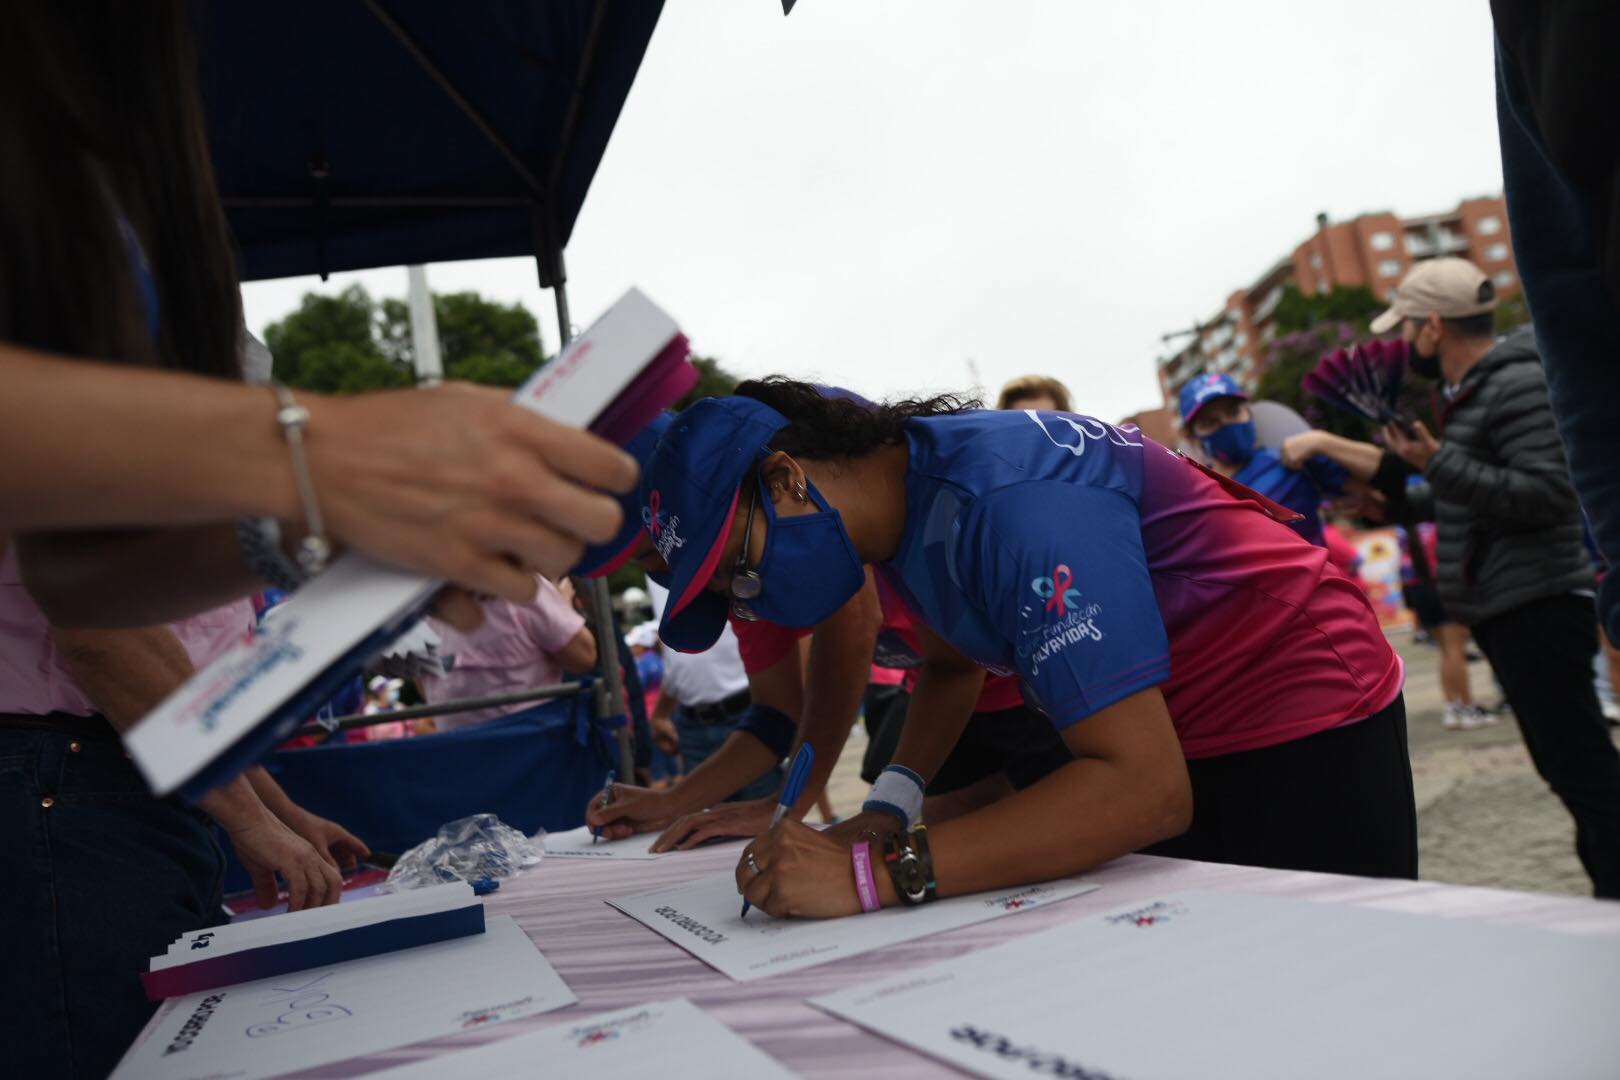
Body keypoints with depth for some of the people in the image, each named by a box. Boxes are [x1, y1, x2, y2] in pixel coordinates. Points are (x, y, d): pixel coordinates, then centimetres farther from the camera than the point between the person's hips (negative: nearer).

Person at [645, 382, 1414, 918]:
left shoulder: (1009, 503, -32)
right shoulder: (898, 497, -4)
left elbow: (1144, 789, -37)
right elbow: (953, 661, 12)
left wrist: (874, 873, -39)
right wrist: (890, 807, -4)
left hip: (1301, 720, -8)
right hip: (1179, 740, 8)